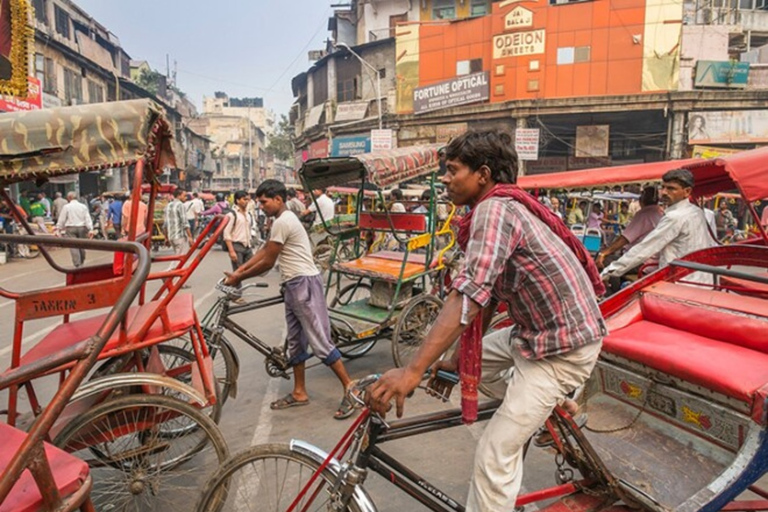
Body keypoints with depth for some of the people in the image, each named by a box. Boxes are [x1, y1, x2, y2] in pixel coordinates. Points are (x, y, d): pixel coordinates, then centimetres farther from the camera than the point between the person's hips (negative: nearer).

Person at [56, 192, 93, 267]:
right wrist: (90, 229, -2)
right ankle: (81, 263, 21)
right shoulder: (83, 206, 6)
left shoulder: (66, 207, -1)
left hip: (71, 228, -3)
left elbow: (62, 219, 2)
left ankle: (77, 265, -10)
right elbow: (88, 219, 1)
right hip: (82, 228, 3)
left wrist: (59, 228, 12)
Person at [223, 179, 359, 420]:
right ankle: (299, 392, 25)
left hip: (303, 284, -11)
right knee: (295, 341, 15)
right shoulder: (284, 220, 16)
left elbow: (267, 263, -15)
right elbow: (263, 251, 19)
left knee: (320, 341, -8)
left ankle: (350, 389, -1)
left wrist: (238, 278, -3)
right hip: (293, 285, 11)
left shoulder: (282, 222, -16)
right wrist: (239, 270, 12)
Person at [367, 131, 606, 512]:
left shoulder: (494, 209, -21)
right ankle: (546, 410, 31)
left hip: (564, 346, -10)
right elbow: (486, 296, 11)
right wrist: (455, 359, 12)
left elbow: (468, 296, -32)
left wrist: (413, 372, -35)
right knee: (467, 360, 20)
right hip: (535, 330, 10)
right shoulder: (501, 209, 10)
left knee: (493, 456, -8)